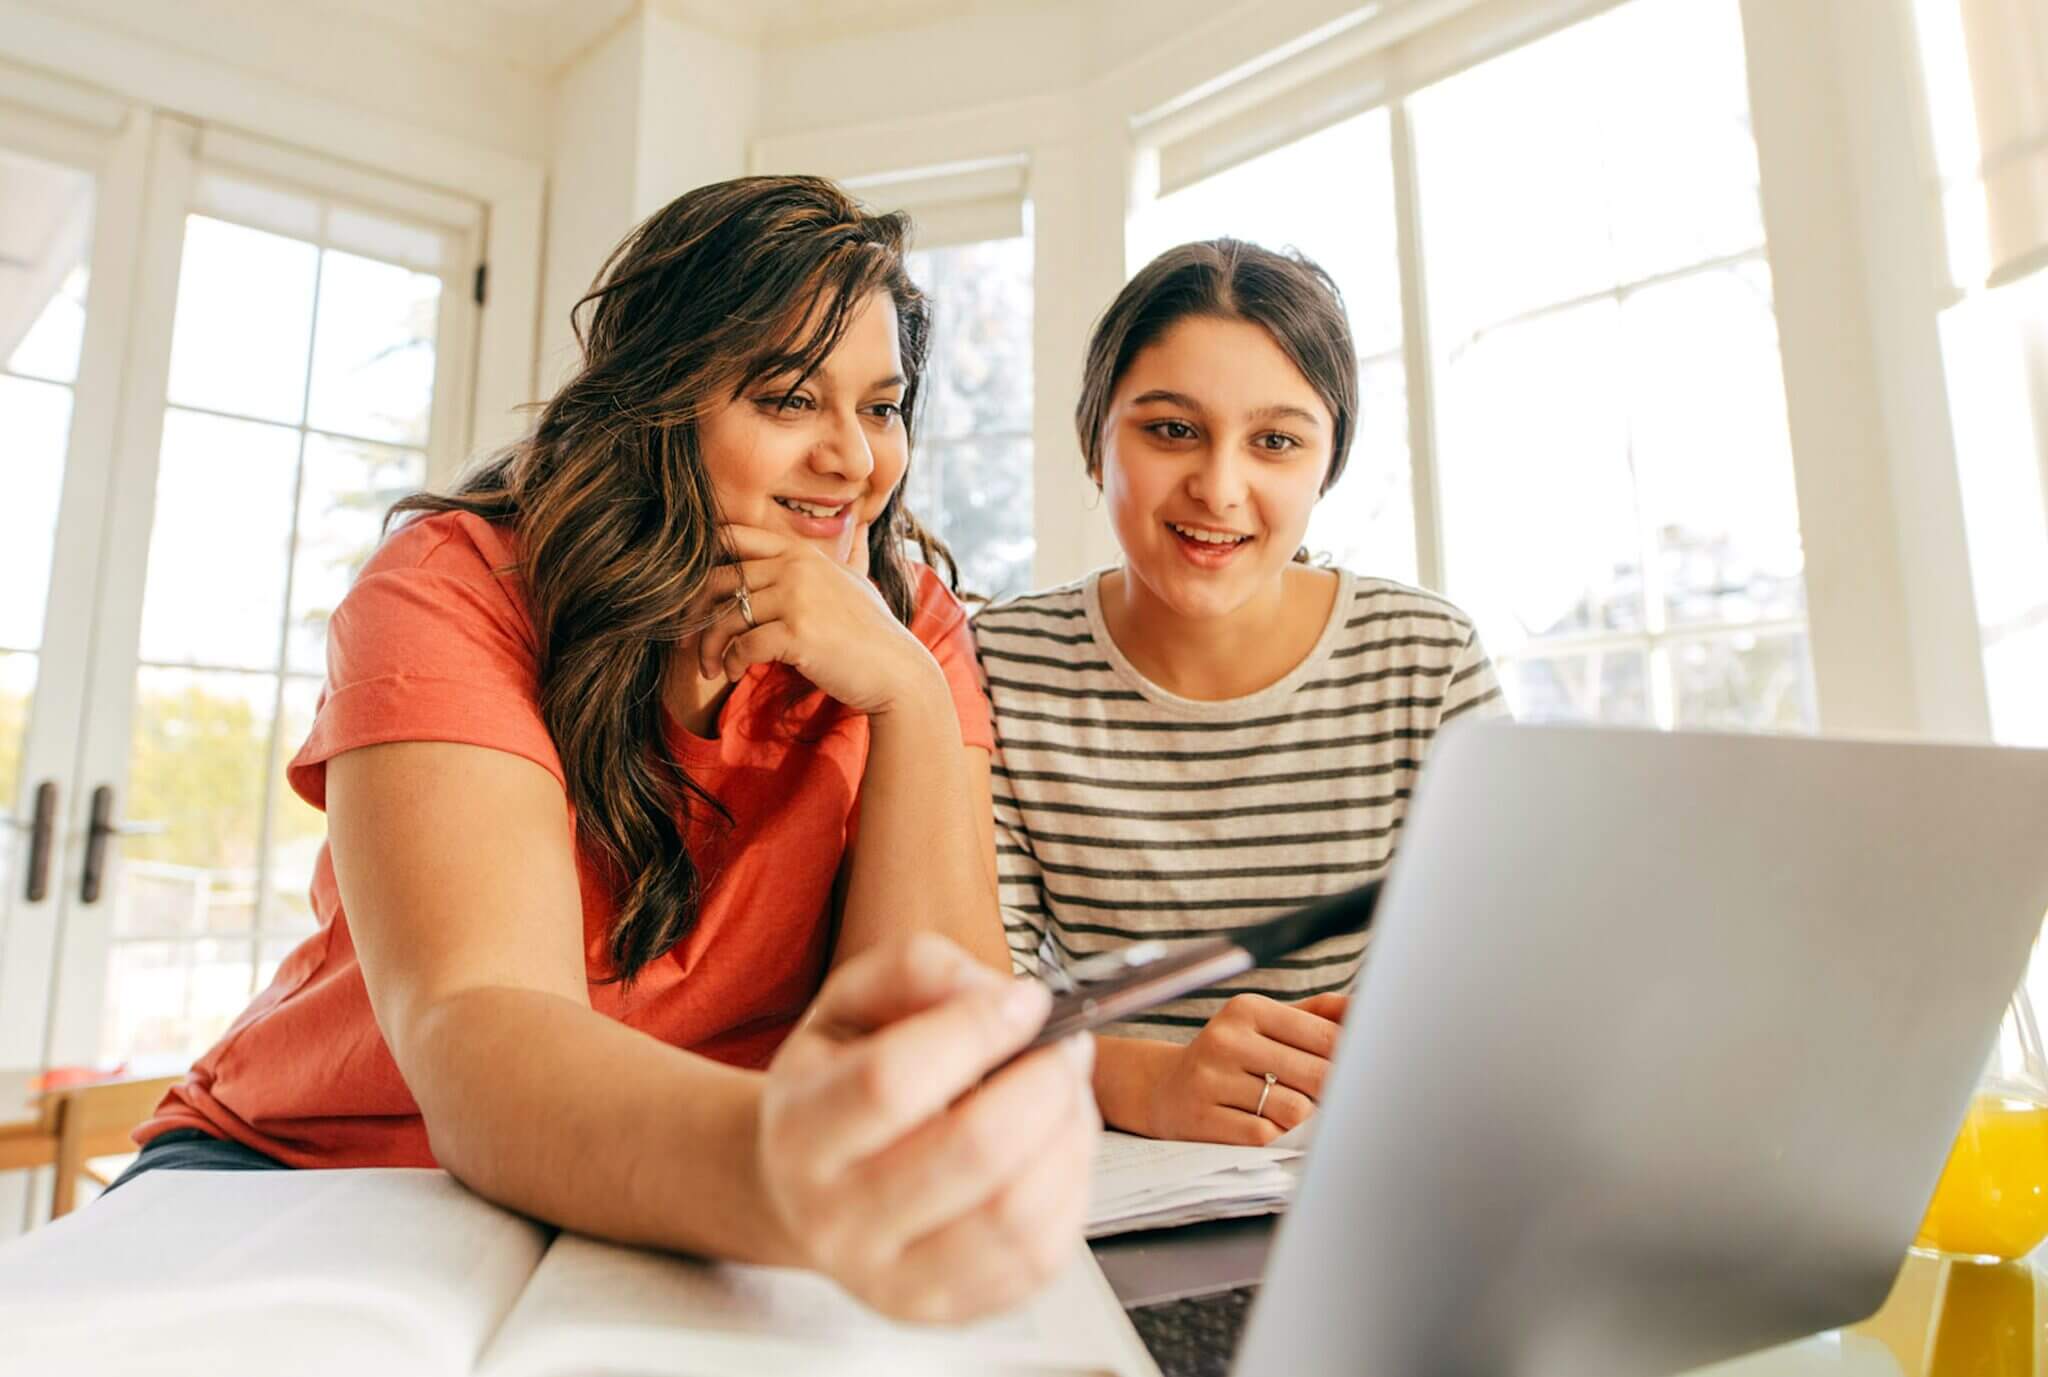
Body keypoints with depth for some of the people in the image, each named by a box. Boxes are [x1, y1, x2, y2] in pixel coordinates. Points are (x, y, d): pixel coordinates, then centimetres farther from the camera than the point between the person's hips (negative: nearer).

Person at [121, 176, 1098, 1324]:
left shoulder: (910, 627, -7)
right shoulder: (462, 585, -15)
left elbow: (939, 1043, -14)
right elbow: (476, 1029, -30)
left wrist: (908, 694, -25)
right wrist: (770, 1170, -50)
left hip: (668, 1232, 2)